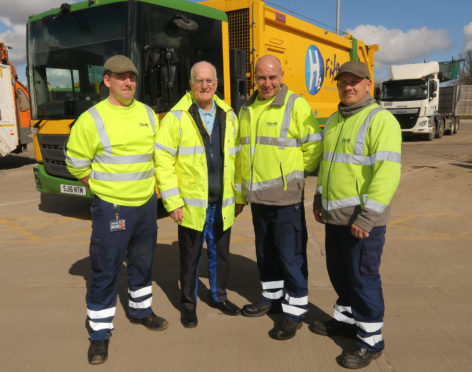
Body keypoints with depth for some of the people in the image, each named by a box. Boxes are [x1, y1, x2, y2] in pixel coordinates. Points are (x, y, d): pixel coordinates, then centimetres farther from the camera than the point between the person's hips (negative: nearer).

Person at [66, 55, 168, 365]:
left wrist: (149, 186, 10)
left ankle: (140, 310, 41)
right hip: (111, 208, -5)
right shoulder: (92, 119, -11)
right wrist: (102, 189, -1)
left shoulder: (148, 114, 5)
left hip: (146, 204, 5)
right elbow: (76, 163, -4)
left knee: (143, 262, 20)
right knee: (106, 271, 2)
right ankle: (100, 333, 19)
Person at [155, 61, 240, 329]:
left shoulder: (229, 116, 7)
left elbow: (236, 157, 12)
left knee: (220, 253, 17)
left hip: (222, 204, 4)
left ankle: (219, 296, 38)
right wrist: (173, 201, -13)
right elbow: (163, 161, -10)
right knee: (190, 258, 10)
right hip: (191, 204, -4)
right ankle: (188, 304, 29)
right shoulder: (176, 117, -8)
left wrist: (239, 195, 10)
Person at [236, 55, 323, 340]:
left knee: (291, 254, 1)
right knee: (265, 251, 18)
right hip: (257, 196, 7)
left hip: (286, 196, -6)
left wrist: (293, 172, 0)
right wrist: (240, 194, 18)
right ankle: (272, 297, 36)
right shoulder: (247, 110, 12)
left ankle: (295, 310, 16)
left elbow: (314, 147, -9)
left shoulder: (296, 105, -9)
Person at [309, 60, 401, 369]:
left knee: (363, 277, 2)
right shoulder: (333, 121, 14)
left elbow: (387, 172, -21)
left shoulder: (380, 120, -13)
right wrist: (319, 199, 18)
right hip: (335, 215, 8)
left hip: (363, 217, -8)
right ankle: (347, 319, 38)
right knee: (339, 272, 18)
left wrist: (368, 216, -24)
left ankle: (371, 340, 18)